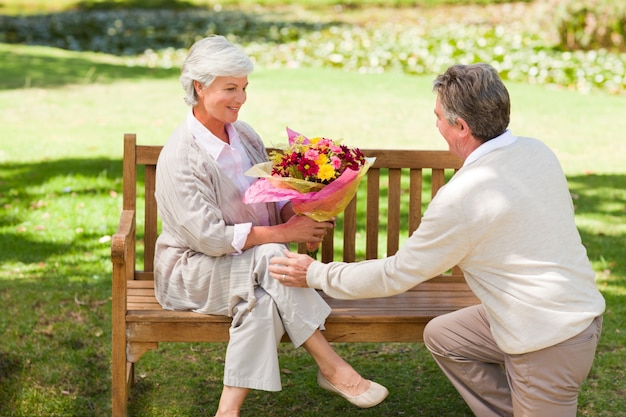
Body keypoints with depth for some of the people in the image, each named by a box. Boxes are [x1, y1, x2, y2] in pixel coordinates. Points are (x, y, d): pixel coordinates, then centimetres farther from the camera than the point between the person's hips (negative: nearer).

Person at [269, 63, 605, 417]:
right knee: (442, 337, 17)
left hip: (551, 342, -8)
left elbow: (395, 275, -14)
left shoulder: (462, 199, -25)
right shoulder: (537, 151, -3)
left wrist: (316, 275, -1)